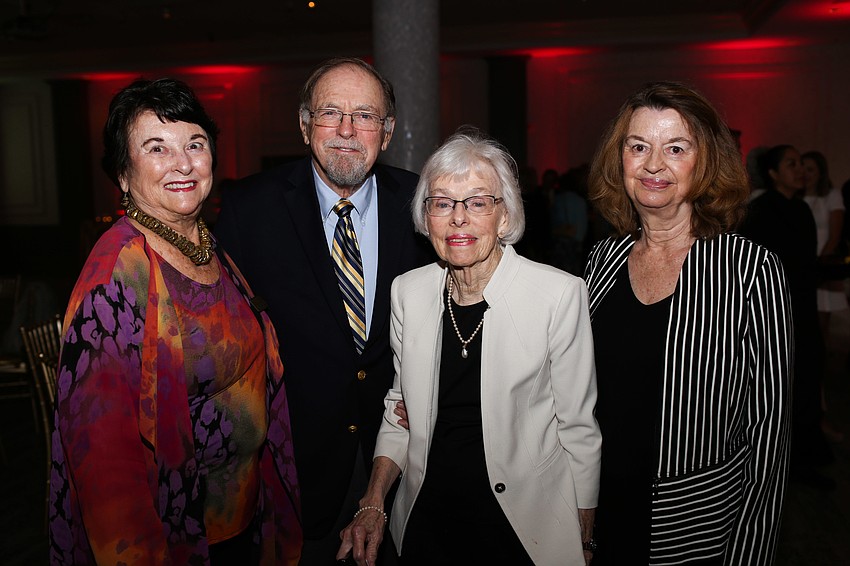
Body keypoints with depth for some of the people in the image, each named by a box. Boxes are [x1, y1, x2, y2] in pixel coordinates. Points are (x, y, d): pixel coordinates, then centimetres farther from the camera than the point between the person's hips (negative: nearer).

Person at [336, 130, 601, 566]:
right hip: (426, 518, 4)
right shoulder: (406, 292, -4)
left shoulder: (560, 294, -17)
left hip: (525, 527, -3)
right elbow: (400, 406, 6)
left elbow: (577, 427, -9)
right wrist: (373, 505, -1)